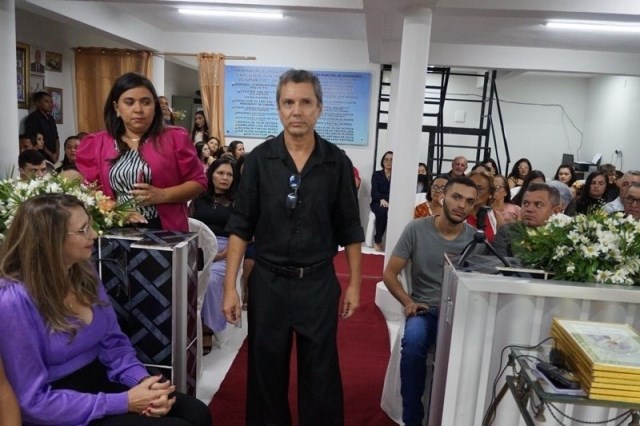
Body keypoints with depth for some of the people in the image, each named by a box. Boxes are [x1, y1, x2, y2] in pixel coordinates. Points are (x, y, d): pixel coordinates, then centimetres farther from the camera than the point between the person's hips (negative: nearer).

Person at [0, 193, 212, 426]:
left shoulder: (84, 270, -1)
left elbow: (113, 342, 5)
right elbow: (34, 400, -20)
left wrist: (143, 380, -14)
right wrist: (124, 402, -22)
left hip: (100, 379, 6)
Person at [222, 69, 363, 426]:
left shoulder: (337, 162, -4)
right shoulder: (259, 159, -4)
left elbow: (350, 229, 3)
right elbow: (241, 227, -2)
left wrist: (354, 283, 2)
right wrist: (230, 286, -5)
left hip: (319, 282, 0)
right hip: (268, 280, 1)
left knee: (320, 373, 12)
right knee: (266, 371, 15)